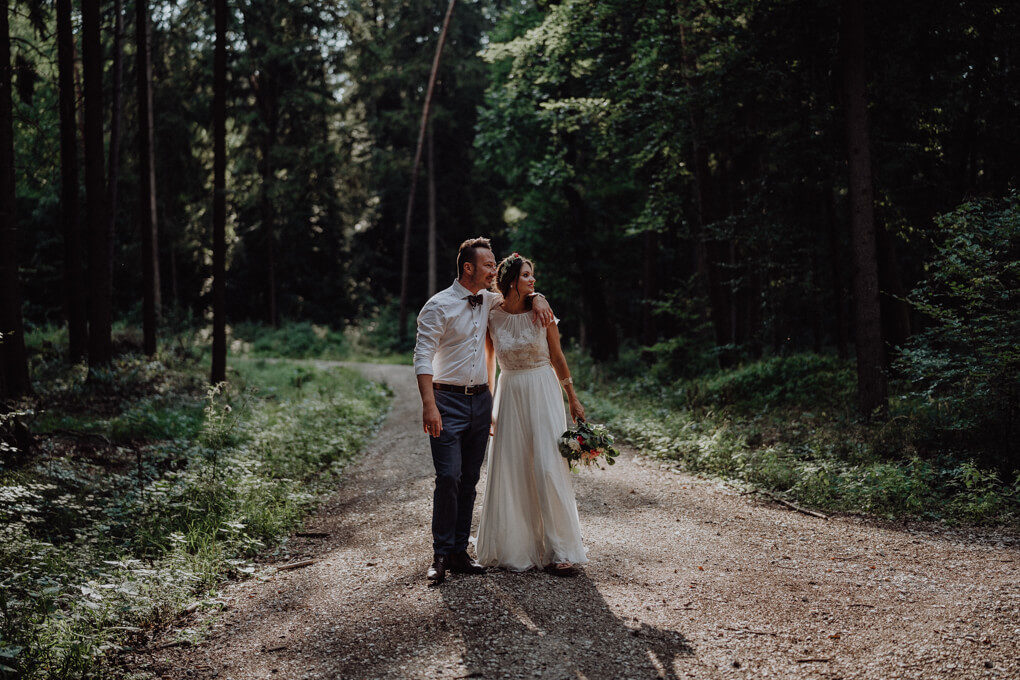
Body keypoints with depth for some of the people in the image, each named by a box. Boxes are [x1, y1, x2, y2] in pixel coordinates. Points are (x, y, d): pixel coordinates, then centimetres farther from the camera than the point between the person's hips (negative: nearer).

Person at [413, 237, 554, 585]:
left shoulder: (489, 301, 11)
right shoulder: (439, 306, -8)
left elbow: (522, 292, 28)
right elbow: (423, 357, -13)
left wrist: (538, 299, 2)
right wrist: (429, 405, -24)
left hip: (481, 400, 6)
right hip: (448, 401, -6)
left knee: (470, 479, 6)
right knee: (448, 477, -12)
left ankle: (459, 552, 14)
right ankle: (441, 554, 0)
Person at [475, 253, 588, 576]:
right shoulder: (491, 317, -1)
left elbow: (557, 357, 4)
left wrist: (573, 400, 4)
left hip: (543, 394, -1)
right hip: (509, 395, 1)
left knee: (548, 467, -6)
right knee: (510, 470, 4)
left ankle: (557, 550, 2)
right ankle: (513, 547, 19)